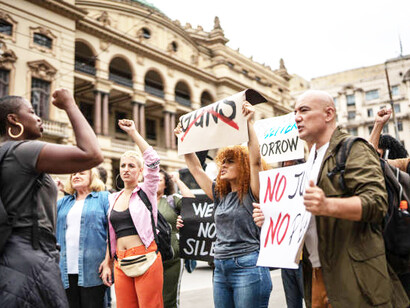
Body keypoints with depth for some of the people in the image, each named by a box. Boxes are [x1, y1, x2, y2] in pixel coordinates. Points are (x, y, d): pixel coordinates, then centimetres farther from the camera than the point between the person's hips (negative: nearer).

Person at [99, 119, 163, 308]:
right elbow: (111, 235, 19)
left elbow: (153, 161, -15)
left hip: (146, 258, -5)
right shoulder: (113, 198, 15)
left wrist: (133, 132, -13)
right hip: (121, 262, 5)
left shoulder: (146, 191, 1)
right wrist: (107, 264, 15)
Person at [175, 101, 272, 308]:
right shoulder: (220, 196, 13)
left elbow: (255, 160, -19)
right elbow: (195, 168, 18)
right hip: (220, 269, 7)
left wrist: (249, 123, -20)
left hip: (248, 267, -7)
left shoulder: (252, 194, -4)